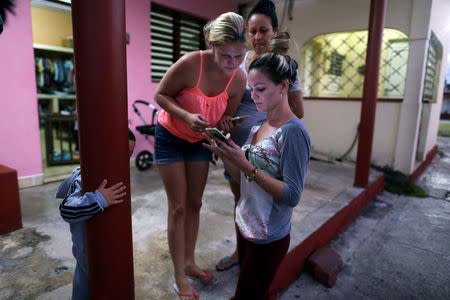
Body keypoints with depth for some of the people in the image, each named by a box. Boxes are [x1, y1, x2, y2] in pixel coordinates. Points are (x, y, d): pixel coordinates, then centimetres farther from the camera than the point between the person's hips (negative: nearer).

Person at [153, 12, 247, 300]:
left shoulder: (239, 79, -15)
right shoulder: (189, 64, -28)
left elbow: (226, 116, -1)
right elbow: (161, 95, -15)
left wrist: (224, 125, -25)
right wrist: (186, 116, -32)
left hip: (200, 141, 4)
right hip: (170, 138, -4)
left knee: (195, 204, 11)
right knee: (178, 207, -2)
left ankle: (189, 263, 30)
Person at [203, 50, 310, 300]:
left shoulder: (293, 131, -19)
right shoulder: (258, 127, 4)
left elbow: (292, 196, -23)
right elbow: (244, 180, 6)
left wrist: (245, 165, -27)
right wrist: (223, 155, -10)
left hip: (269, 239, -7)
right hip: (245, 225, 7)